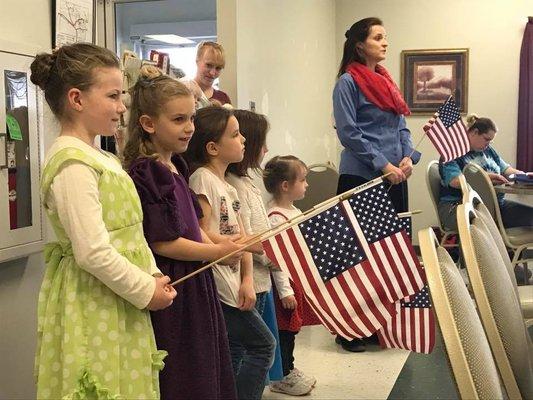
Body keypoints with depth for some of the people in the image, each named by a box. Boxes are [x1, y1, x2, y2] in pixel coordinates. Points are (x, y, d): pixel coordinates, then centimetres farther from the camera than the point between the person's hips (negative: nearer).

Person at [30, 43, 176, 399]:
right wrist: (145, 291, -14)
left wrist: (154, 276, 4)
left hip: (120, 303, 9)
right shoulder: (73, 163, -18)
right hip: (93, 307, -9)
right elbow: (93, 252, -23)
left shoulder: (104, 159, 12)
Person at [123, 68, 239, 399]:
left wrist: (218, 245, 0)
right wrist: (217, 252, -12)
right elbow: (162, 243, -22)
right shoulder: (146, 173, -18)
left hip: (195, 284, 9)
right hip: (171, 290, -9)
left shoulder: (175, 167, 10)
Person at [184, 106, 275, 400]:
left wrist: (247, 280, -2)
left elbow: (242, 238, 10)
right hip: (217, 286, -8)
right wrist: (250, 244, -17)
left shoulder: (229, 187, 16)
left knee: (233, 354, 14)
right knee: (263, 345, -2)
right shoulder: (202, 178, -11)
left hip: (232, 285, 8)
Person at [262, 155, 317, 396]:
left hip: (299, 278, 9)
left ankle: (289, 370, 33)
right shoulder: (275, 217, -21)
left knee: (291, 327, 19)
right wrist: (285, 291, -24)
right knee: (284, 329, 3)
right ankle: (281, 378, 18)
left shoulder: (294, 211, 10)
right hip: (285, 282, -9)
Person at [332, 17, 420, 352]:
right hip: (361, 178, -8)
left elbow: (401, 126, 17)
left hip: (394, 177, 8)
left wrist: (408, 157, -1)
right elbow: (348, 132, -14)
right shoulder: (348, 82, -6)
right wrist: (383, 165, -16)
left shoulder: (387, 81, 17)